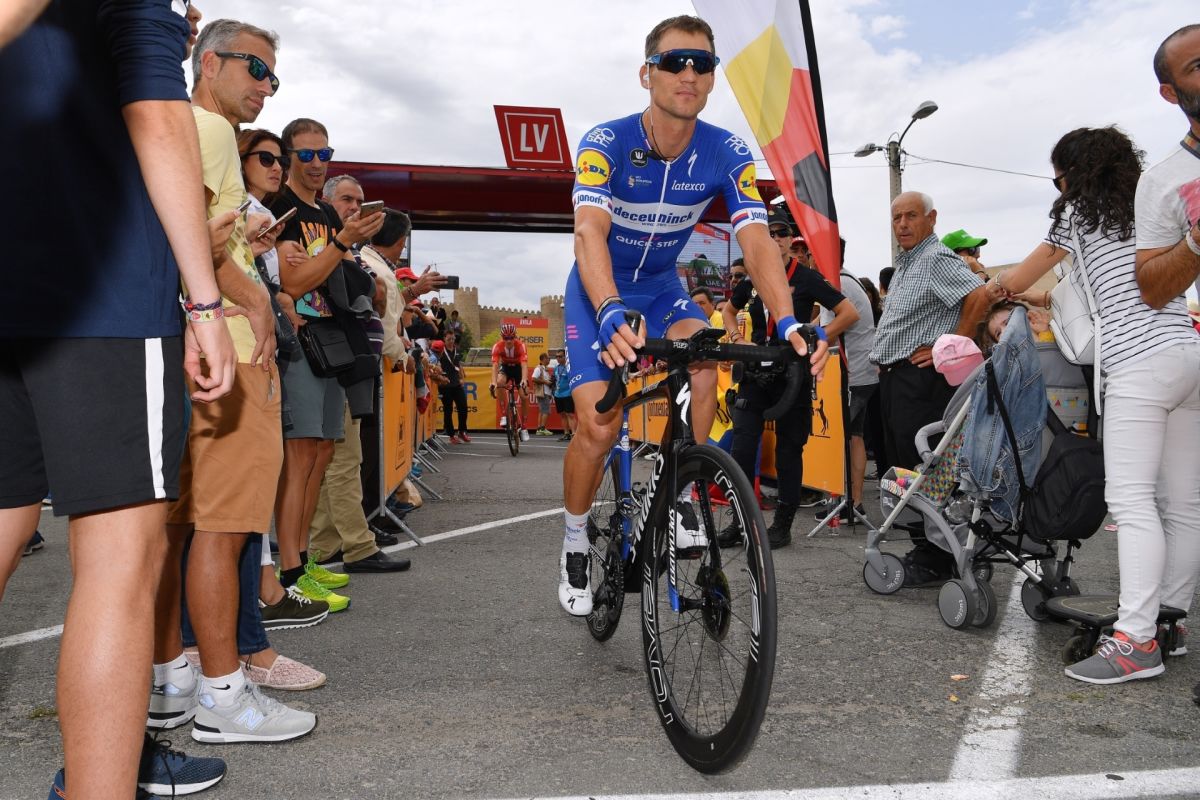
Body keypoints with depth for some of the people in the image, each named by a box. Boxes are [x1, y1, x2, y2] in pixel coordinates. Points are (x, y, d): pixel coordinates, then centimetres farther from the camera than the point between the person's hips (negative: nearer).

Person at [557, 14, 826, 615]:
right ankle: (575, 544, 11)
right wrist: (610, 313, -61)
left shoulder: (727, 155, -17)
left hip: (660, 285, 3)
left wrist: (787, 321, -46)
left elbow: (756, 242, -27)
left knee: (704, 364, -29)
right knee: (600, 426, -15)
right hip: (599, 291, -2)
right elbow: (589, 233, -42)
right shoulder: (606, 143, -26)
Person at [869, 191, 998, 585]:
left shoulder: (937, 259, -10)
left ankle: (934, 561, -2)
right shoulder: (905, 264, 20)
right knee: (903, 466, 12)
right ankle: (922, 548, 21)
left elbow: (980, 295, -25)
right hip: (894, 377, 10)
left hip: (921, 377, -10)